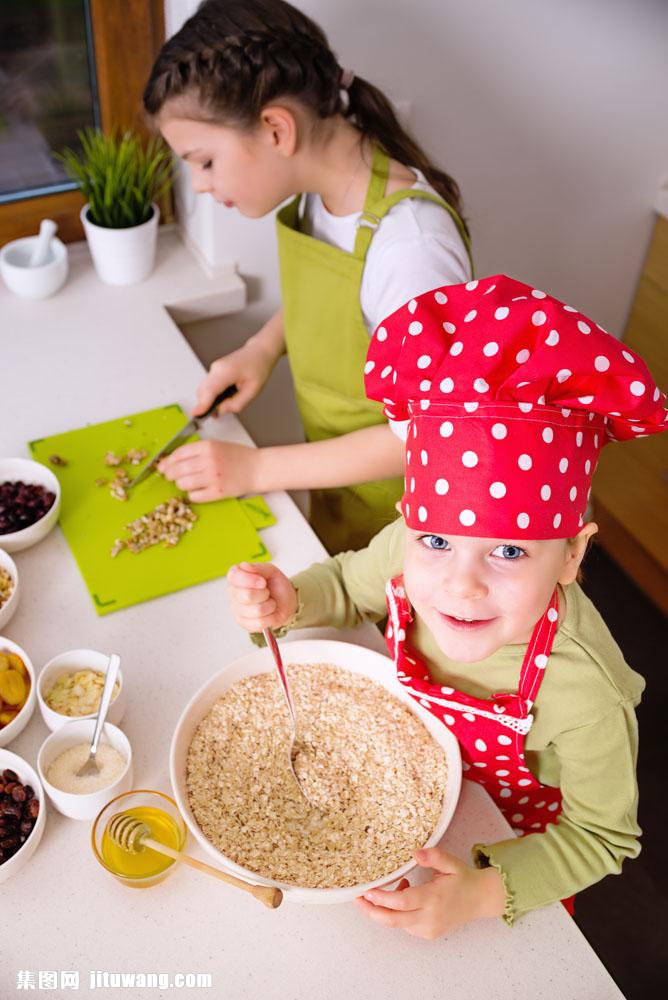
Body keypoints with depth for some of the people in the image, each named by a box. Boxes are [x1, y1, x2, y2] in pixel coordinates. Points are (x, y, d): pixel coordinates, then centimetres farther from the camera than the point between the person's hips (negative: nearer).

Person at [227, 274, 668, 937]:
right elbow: (349, 584, -7)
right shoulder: (407, 552, -32)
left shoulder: (584, 698, -42)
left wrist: (485, 894, -36)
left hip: (518, 837, -3)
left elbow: (601, 836, -24)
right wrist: (289, 603, -27)